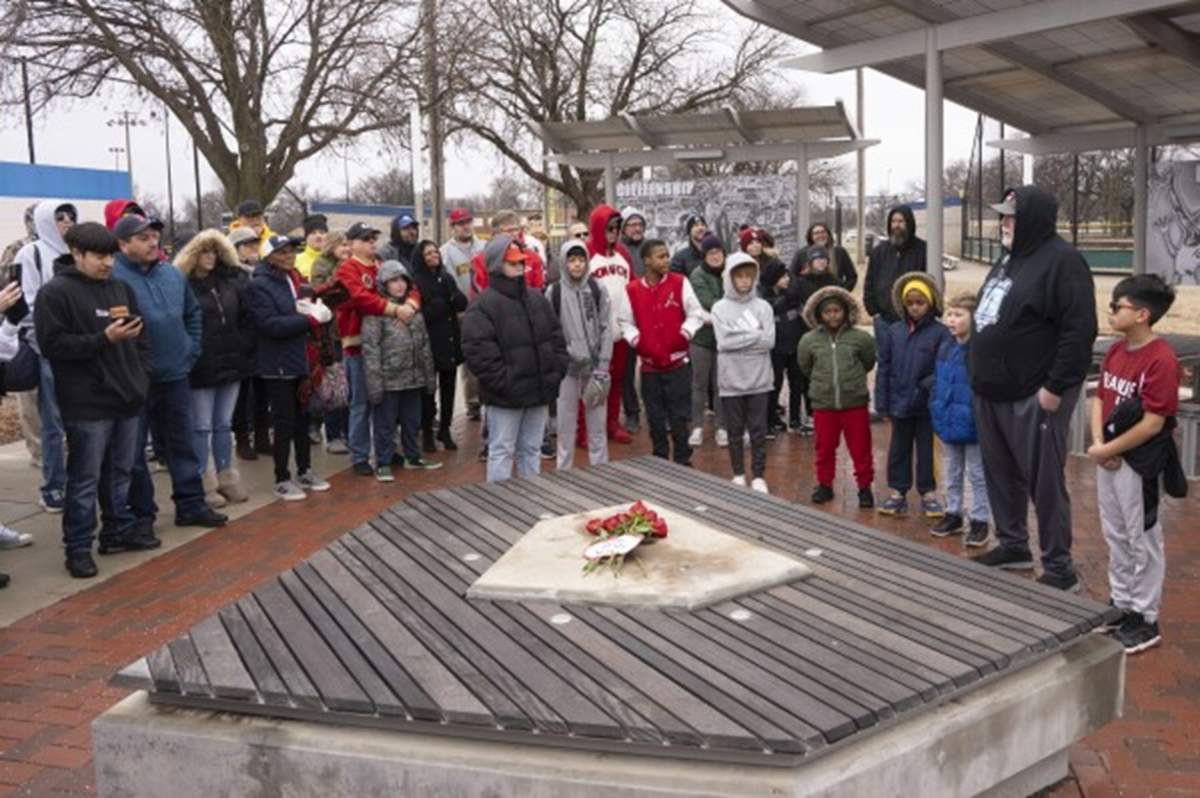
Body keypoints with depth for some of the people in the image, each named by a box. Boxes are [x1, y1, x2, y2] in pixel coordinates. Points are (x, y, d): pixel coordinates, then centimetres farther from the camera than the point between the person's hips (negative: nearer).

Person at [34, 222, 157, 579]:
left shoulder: (121, 288, 12)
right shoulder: (55, 293, -6)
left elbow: (141, 336, 18)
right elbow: (52, 345, -12)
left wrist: (142, 376, 6)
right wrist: (103, 339, -19)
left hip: (127, 399, 6)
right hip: (87, 405, -6)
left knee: (120, 473, 15)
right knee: (85, 479, 1)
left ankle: (120, 530, 29)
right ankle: (78, 547, 11)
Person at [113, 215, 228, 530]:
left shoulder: (173, 274, 6)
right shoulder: (113, 277, -13)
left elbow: (194, 314, 19)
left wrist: (191, 351, 12)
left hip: (174, 375, 6)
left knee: (181, 443, 13)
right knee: (134, 450, 6)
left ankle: (191, 504, 23)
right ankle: (140, 513, 17)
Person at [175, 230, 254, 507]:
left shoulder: (232, 280, 7)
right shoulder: (182, 284, -8)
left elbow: (247, 318, 8)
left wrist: (246, 350, 3)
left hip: (231, 362, 5)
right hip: (200, 366, -5)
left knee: (224, 424, 14)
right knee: (202, 427, 4)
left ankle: (226, 478, 22)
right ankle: (204, 482, 12)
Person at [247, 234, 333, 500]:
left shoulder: (292, 280, 12)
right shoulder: (259, 285, -12)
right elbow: (271, 325, -22)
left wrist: (315, 311, -1)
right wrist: (311, 319, -22)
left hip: (299, 359, 8)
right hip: (277, 364, -8)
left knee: (302, 417, 15)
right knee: (284, 421, -2)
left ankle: (304, 471, 27)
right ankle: (282, 480, 9)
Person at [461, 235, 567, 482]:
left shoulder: (538, 299, 12)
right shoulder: (483, 305, -11)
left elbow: (556, 338, 16)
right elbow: (479, 352, -18)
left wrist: (556, 373, 4)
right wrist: (505, 383, -20)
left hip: (538, 390, 7)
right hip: (505, 396, -7)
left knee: (531, 450, 16)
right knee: (502, 452, 2)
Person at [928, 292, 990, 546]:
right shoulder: (945, 348, 3)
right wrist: (935, 411, 8)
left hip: (972, 425, -7)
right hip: (948, 423, 7)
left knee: (977, 474, 8)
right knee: (951, 473, 19)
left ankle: (980, 520, 19)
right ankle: (953, 513, 33)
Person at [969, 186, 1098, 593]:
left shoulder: (1062, 261, -14)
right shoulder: (1010, 258, 15)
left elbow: (1080, 330, -19)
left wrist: (1055, 386, -21)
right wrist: (981, 376, 18)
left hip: (1035, 396, -9)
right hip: (993, 391, 9)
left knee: (1044, 482, -3)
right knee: (1001, 473, 18)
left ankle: (1059, 568, 8)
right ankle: (1012, 546, 33)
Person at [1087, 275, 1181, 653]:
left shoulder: (1161, 359, -21)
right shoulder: (1116, 351, 5)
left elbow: (1152, 423, -22)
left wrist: (1106, 451, -15)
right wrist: (1098, 443, -5)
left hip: (1139, 462, -8)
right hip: (1108, 458, 8)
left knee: (1143, 541, 6)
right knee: (1116, 536, 19)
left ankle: (1145, 621, 19)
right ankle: (1121, 604, 35)